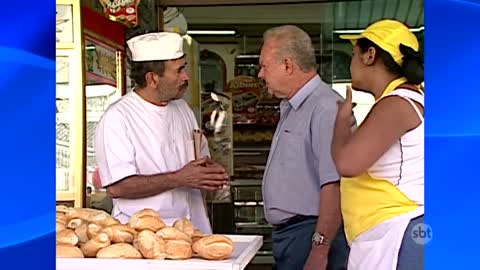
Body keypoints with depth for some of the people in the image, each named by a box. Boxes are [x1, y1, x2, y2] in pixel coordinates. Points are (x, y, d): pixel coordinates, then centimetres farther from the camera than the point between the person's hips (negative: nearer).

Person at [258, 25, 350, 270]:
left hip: (311, 234, -9)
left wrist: (320, 249, -24)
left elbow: (334, 186, -22)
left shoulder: (326, 108, -16)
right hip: (285, 235, 9)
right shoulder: (290, 109, 17)